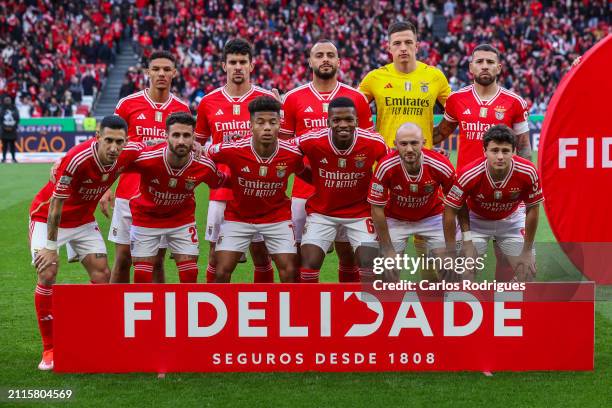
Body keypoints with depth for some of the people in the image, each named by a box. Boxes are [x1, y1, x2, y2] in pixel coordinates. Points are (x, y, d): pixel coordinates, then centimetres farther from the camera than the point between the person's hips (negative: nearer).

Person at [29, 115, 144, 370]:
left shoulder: (130, 153, -19)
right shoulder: (76, 160, -35)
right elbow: (56, 205, -27)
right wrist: (51, 247, -23)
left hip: (84, 220, 5)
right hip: (47, 216, -5)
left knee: (102, 275, -2)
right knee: (47, 275, -16)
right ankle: (49, 350, -6)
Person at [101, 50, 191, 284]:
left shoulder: (182, 109, 5)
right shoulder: (128, 104, 1)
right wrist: (106, 188, -2)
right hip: (129, 193, -1)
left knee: (156, 261, 4)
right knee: (123, 258, 1)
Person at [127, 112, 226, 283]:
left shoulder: (205, 166, -24)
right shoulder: (146, 158, -31)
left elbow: (219, 182, 0)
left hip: (182, 219, 1)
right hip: (146, 217, -1)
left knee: (190, 277, -1)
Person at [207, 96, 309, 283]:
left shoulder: (292, 154, -18)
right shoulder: (232, 150, -23)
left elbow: (304, 173, 4)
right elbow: (205, 154, -3)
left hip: (278, 217, 1)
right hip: (237, 217, -1)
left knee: (289, 272, -5)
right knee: (222, 272, -4)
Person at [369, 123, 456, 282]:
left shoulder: (441, 166, -27)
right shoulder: (385, 167, -29)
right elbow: (377, 209, -18)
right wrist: (388, 250, -14)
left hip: (432, 216, 1)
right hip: (395, 219, -1)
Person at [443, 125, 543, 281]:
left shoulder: (528, 172, -29)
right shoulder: (468, 175, -33)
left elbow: (532, 209, -12)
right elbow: (450, 211, -20)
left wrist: (527, 252, -7)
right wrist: (451, 254, -17)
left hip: (511, 220, 2)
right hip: (476, 221, -2)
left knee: (527, 272, -3)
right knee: (464, 274, -14)